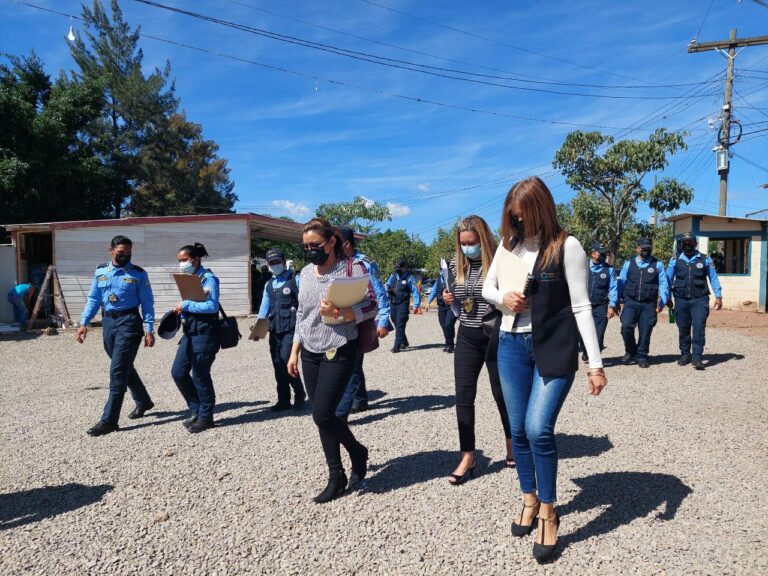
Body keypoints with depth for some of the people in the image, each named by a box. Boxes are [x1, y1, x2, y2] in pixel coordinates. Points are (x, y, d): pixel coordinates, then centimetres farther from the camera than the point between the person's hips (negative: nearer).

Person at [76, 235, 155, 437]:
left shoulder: (138, 274, -3)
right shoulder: (100, 271, 9)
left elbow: (147, 303, -3)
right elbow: (93, 299, 13)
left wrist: (149, 330, -9)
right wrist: (84, 323, 3)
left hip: (128, 323, -6)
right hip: (108, 322, 6)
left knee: (118, 371, -8)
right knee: (124, 367, 17)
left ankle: (109, 420, -4)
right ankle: (143, 401, 37)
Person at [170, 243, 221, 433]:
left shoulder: (208, 278, -11)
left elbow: (212, 306, -21)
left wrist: (186, 305, -16)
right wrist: (181, 311, 1)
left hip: (205, 334, -8)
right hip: (190, 333, 9)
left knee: (200, 375, 0)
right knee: (178, 372, 7)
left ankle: (205, 416, 16)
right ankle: (196, 409, 22)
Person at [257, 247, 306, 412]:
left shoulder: (295, 280, -2)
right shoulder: (269, 285, 17)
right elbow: (265, 307, 16)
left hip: (291, 328, -6)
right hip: (275, 329, 6)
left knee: (285, 361, -13)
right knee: (277, 365, 8)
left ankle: (299, 394, 9)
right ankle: (283, 400, 20)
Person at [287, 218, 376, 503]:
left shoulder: (351, 268, -9)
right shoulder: (306, 272, 9)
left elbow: (371, 306, -12)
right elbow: (301, 314, 15)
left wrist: (339, 313, -28)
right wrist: (294, 352, 13)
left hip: (339, 352, -6)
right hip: (310, 354, 6)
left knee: (322, 415, -11)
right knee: (321, 417, 7)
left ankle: (357, 451, 18)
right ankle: (336, 476, 21)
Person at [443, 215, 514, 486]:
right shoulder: (457, 264, 3)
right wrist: (449, 298, -5)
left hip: (496, 336, -4)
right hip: (467, 337, 4)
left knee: (501, 392, 12)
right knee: (464, 396, 3)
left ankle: (512, 442, 38)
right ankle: (467, 457, 14)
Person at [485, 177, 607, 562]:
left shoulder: (566, 246, -9)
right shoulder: (509, 244, 7)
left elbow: (581, 307, -9)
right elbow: (487, 287, 17)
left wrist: (595, 363, -11)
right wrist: (502, 298, -7)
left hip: (554, 348, -5)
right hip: (512, 345, 5)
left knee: (539, 429, -14)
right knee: (519, 430, 10)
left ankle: (548, 512, 9)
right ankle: (529, 500, 32)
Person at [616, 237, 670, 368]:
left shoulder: (657, 265, 6)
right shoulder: (629, 264, 8)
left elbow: (663, 284, 3)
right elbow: (621, 282, 10)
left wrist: (662, 302, -6)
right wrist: (617, 300, 7)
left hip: (649, 304, 0)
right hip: (631, 302, 0)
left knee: (645, 331, 2)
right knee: (626, 326, -15)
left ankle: (642, 357, 19)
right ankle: (630, 351, 8)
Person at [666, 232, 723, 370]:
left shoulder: (705, 260, 4)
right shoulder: (675, 261, 6)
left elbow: (714, 278, 7)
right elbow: (668, 280, 8)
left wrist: (718, 297, 2)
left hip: (699, 300, -2)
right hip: (681, 300, 2)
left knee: (699, 327, -12)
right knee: (683, 328, 10)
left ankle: (697, 357, -10)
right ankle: (685, 355, 24)